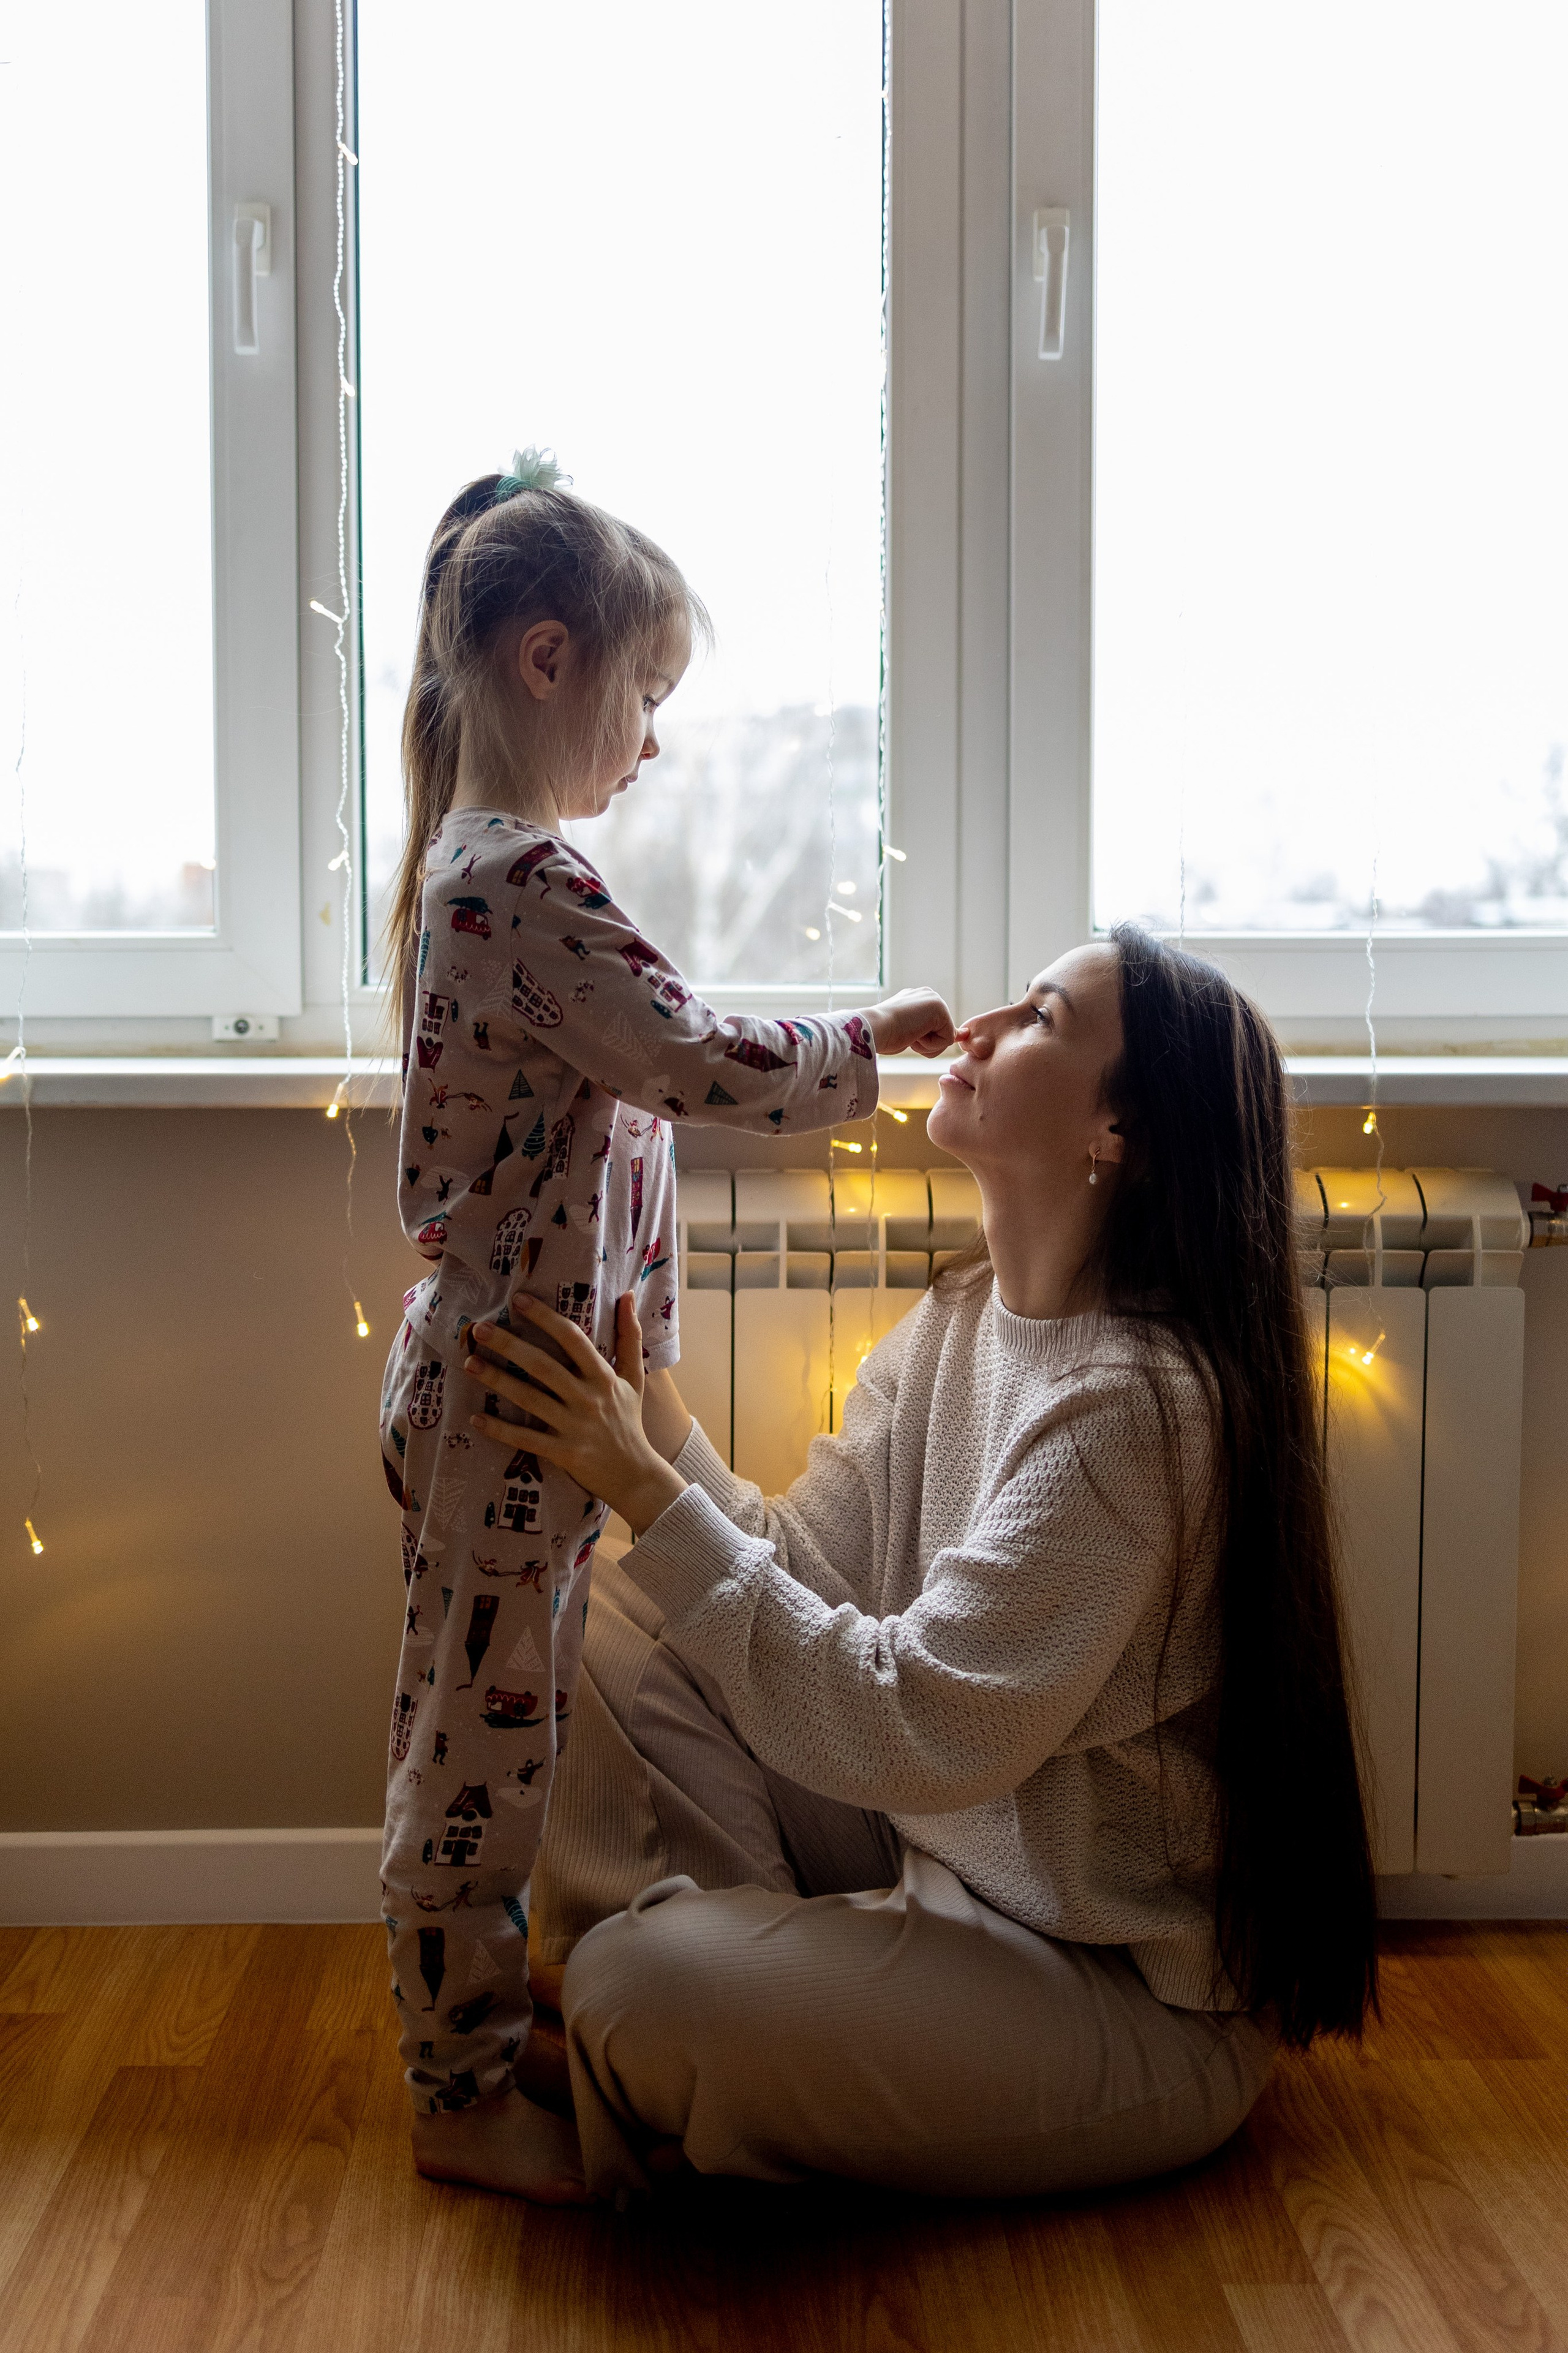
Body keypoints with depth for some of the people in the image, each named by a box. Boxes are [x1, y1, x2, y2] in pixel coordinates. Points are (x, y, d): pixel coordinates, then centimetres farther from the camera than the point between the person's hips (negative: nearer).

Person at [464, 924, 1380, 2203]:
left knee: (651, 1992, -25)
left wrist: (656, 1495, -27)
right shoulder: (963, 1317, 2)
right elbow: (804, 1569, 2)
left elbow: (918, 1734, -30)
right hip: (939, 1853, 8)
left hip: (1131, 1998, -8)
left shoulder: (1135, 1404, -26)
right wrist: (657, 1429, -12)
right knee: (627, 1615, 0)